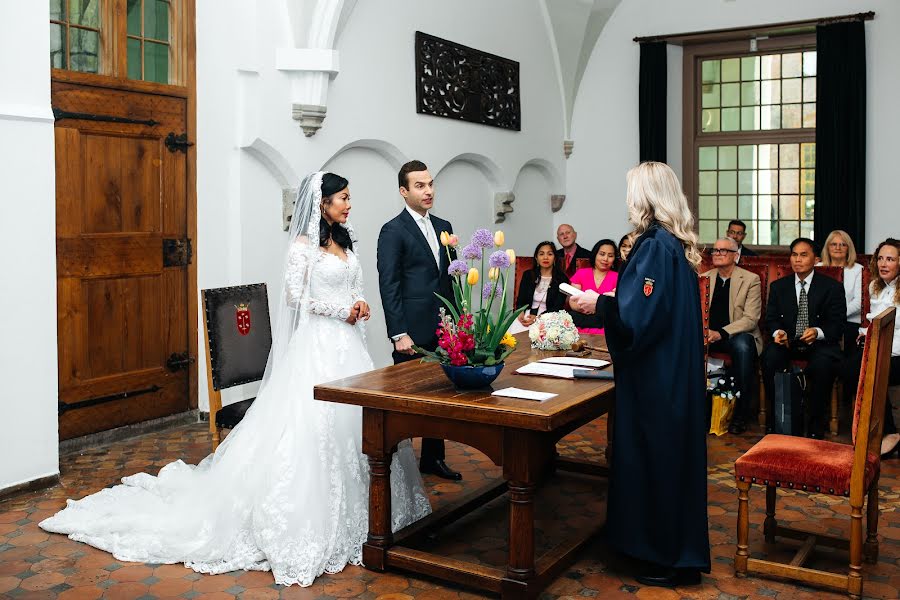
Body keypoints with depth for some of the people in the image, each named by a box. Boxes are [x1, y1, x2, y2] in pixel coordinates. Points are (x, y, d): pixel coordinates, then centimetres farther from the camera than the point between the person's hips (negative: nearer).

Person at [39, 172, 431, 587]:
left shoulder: (345, 242, 15)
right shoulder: (303, 244, -7)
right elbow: (295, 295, -14)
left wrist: (360, 305, 1)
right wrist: (341, 310, -13)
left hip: (348, 345, 8)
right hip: (317, 345, -8)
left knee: (352, 423, 9)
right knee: (312, 426, -9)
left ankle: (348, 509, 20)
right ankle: (307, 517, 1)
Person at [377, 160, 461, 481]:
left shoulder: (443, 227, 13)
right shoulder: (393, 231, -8)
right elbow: (388, 286, -12)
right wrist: (398, 334, -17)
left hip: (444, 329, 7)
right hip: (414, 331, -6)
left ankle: (433, 458, 27)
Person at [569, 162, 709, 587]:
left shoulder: (655, 246, -19)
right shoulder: (677, 244, 9)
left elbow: (637, 317, -24)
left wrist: (597, 304, -11)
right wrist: (606, 301, 15)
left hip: (656, 379, -10)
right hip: (675, 372, 10)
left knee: (657, 458, 1)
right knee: (671, 456, 17)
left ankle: (670, 560, 14)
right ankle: (678, 551, 31)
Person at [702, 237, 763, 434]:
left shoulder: (751, 280, -1)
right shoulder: (704, 278, 12)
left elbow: (751, 319, -10)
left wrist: (721, 333, -24)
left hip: (738, 335, -3)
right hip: (708, 335, 3)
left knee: (742, 345, -38)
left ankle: (741, 414, -26)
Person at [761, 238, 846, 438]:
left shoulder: (832, 287, 3)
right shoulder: (778, 286, 12)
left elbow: (838, 324, -4)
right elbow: (771, 318, 9)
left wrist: (818, 332, -26)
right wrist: (777, 332, -15)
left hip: (820, 342, -2)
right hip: (787, 341, 2)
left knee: (823, 364, -35)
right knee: (769, 358, -30)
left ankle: (816, 425, -20)